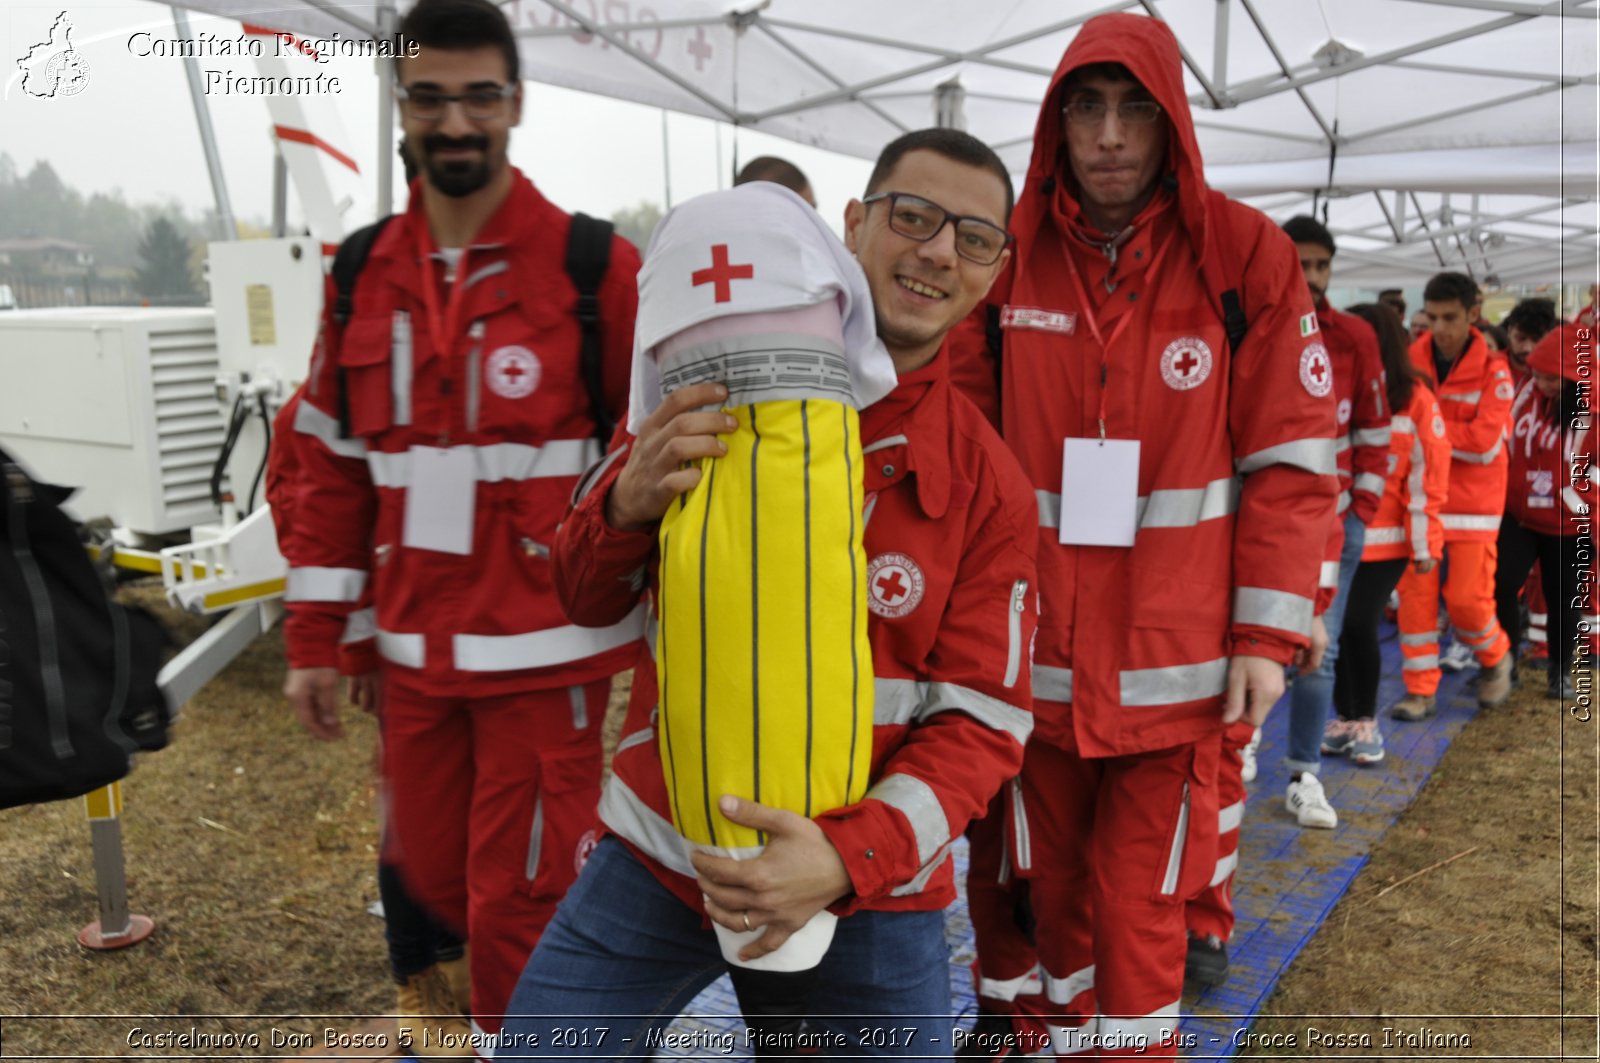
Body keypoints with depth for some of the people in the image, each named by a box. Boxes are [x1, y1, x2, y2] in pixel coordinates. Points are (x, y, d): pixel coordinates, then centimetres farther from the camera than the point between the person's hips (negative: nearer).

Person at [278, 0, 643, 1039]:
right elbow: (333, 465, 10)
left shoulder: (593, 266, -7)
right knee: (435, 877, 19)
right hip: (416, 652, 6)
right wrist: (317, 638, 9)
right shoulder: (364, 277, 7)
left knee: (516, 908, 3)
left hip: (548, 651, -5)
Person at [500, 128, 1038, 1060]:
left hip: (869, 885, 0)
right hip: (661, 851, 1)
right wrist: (629, 504, -20)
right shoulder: (702, 397, -4)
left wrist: (850, 859, -24)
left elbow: (984, 721, -8)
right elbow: (589, 599, 3)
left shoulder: (988, 484, -8)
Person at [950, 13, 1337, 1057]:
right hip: (1036, 653, 3)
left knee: (1140, 897, 8)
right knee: (1054, 875, 19)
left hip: (1171, 661, -2)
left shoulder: (1246, 256, -6)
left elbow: (1292, 459, -5)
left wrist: (1268, 634, -8)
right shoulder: (1010, 259, 0)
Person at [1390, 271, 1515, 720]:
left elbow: (1485, 443, -16)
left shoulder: (1492, 370, -8)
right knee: (1415, 591, 0)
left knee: (1467, 598, -2)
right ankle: (1420, 690, 10)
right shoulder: (1412, 360, -1)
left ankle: (1496, 658, 29)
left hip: (1473, 501, -3)